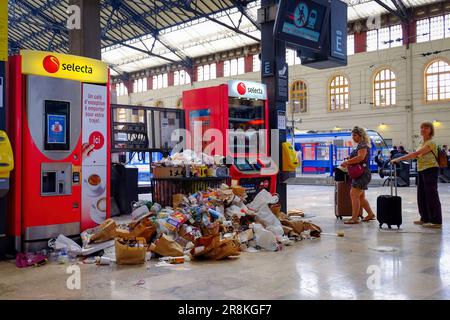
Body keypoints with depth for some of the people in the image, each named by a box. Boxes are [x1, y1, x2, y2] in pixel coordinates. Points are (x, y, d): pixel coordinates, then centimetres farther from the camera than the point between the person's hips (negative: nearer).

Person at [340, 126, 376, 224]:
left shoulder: (363, 145, -12)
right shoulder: (360, 145, 19)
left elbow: (361, 157, -27)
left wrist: (347, 162, -22)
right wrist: (349, 161, 11)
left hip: (362, 174, -11)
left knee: (354, 195, -13)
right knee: (361, 197, 16)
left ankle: (354, 218, -12)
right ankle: (370, 214, 27)